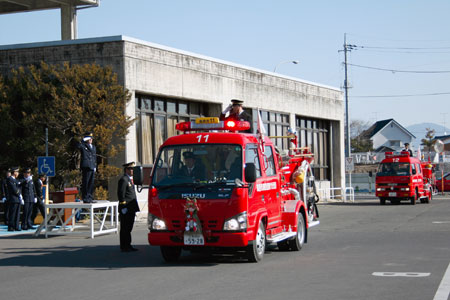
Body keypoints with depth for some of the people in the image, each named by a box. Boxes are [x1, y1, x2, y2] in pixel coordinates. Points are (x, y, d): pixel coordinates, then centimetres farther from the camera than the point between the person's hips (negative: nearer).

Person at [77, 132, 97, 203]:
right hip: (86, 166, -7)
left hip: (92, 168, 7)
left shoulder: (93, 147, 21)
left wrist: (95, 166, 15)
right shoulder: (83, 146, 0)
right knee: (85, 183, -6)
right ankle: (85, 198, -5)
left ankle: (90, 198, 14)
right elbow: (79, 146, -24)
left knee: (91, 184, 8)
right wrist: (84, 140, -16)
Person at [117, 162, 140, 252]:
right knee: (125, 228, -4)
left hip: (131, 209, 10)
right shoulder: (123, 179, -12)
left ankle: (128, 245, 20)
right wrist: (123, 208, -20)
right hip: (126, 209, -10)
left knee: (129, 228, 14)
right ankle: (124, 247, 0)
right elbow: (121, 194, -17)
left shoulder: (130, 179, 20)